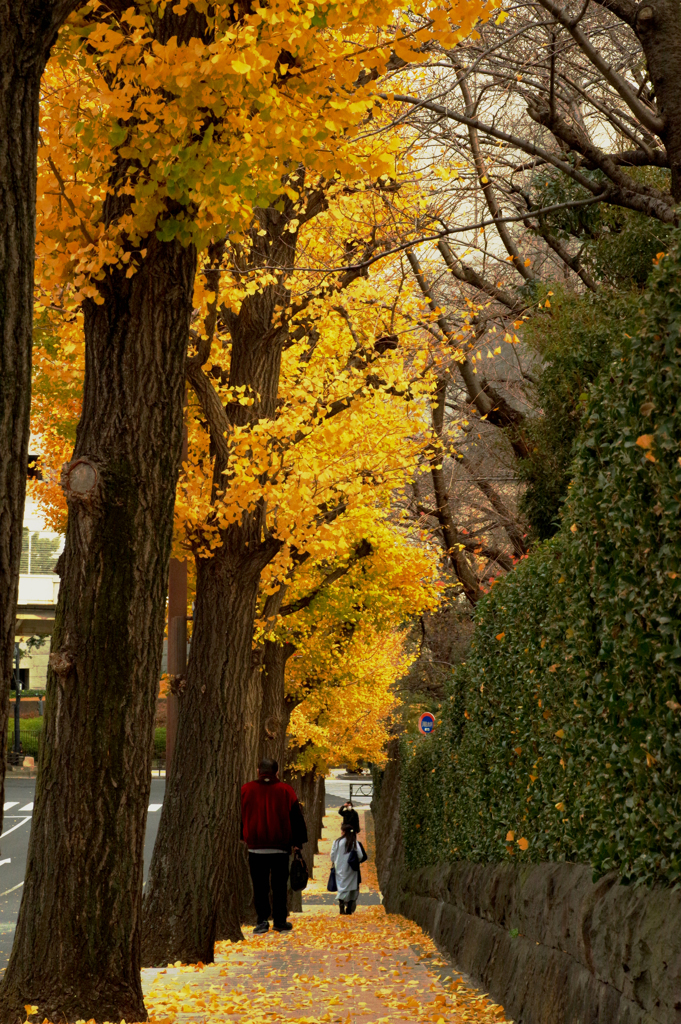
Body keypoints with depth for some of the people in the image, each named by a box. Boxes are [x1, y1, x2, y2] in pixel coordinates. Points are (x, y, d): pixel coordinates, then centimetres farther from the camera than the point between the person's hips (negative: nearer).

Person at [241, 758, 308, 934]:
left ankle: (262, 920, -1)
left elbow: (240, 817, 10)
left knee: (259, 886, 5)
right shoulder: (286, 791, -1)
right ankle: (280, 920, 8)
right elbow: (296, 818, 3)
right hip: (280, 847, 0)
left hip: (255, 847, 0)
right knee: (279, 885, 7)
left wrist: (242, 838, 20)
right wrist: (298, 842, 10)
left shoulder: (245, 790, 1)